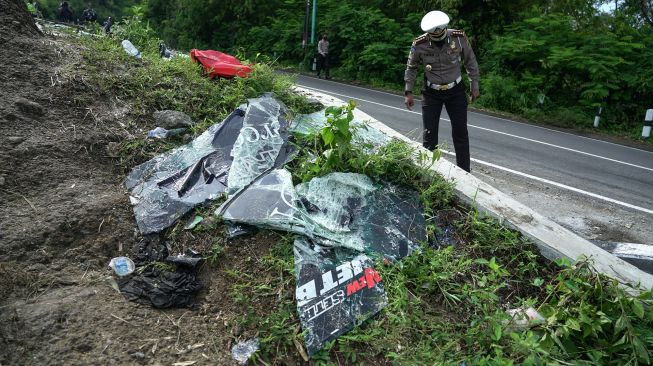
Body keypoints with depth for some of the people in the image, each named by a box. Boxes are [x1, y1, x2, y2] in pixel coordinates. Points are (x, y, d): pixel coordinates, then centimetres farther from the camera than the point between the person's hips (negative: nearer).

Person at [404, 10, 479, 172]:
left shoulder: (459, 38, -15)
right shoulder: (419, 45, -16)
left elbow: (470, 61, 0)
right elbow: (411, 68, 1)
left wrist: (475, 85, 3)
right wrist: (408, 92, 0)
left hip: (456, 91, 1)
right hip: (431, 93, 0)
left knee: (460, 133, 5)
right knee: (429, 135, 0)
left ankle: (464, 172, 15)